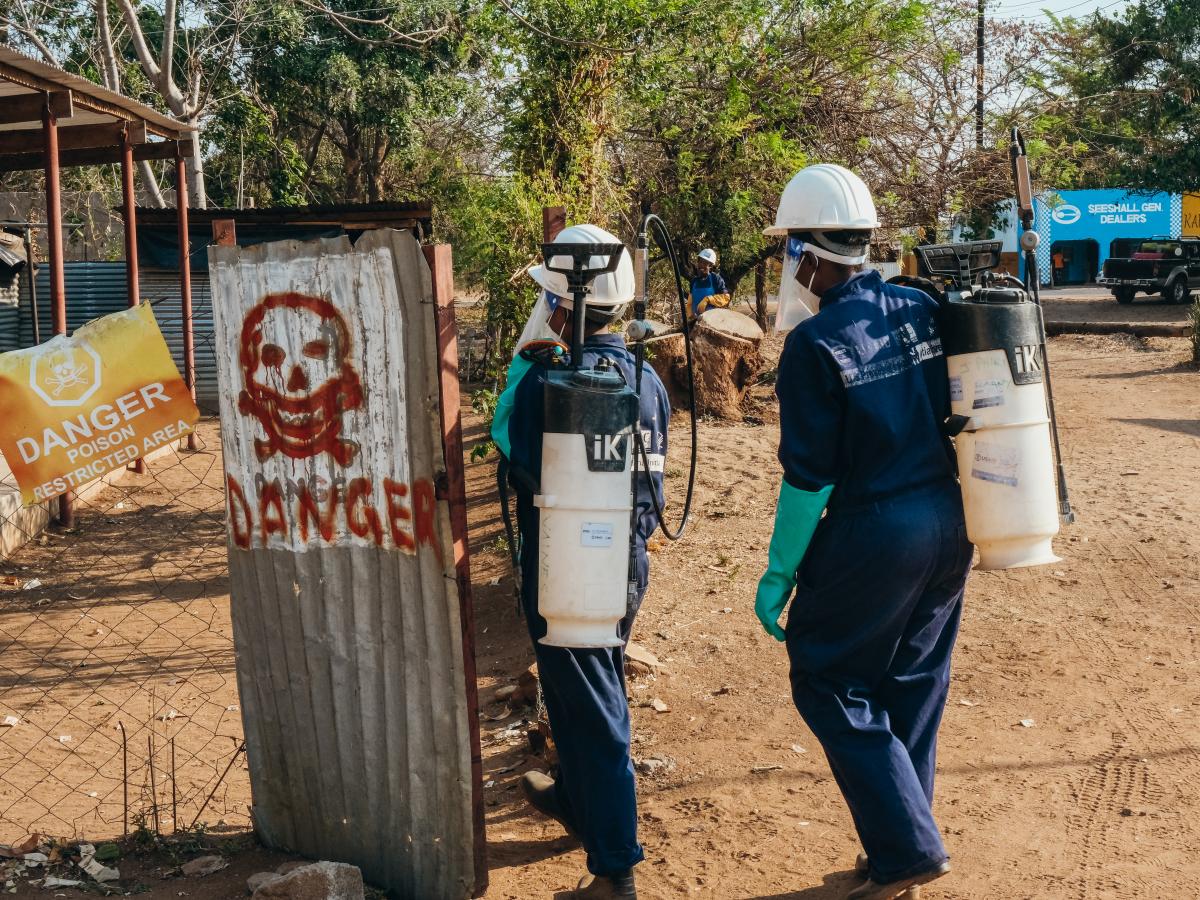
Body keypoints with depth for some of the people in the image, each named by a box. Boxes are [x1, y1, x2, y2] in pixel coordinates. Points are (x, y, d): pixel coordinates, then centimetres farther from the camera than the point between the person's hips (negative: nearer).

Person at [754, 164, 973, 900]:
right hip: (951, 523, 7)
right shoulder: (922, 307, 2)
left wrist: (780, 574, -6)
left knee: (831, 686, 9)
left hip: (873, 535, -7)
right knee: (914, 687, 17)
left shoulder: (816, 343, -16)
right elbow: (959, 417, 9)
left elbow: (810, 477, -15)